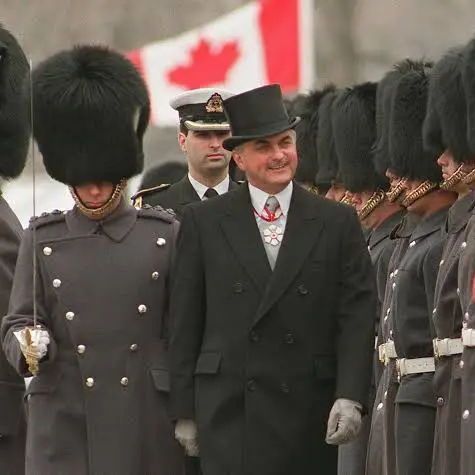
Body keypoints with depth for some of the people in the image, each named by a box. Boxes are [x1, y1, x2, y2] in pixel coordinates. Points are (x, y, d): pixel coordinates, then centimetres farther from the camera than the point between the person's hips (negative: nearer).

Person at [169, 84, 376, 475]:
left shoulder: (337, 222, 6)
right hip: (229, 410, -1)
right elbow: (186, 322, 6)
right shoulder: (204, 222, 5)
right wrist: (185, 411, 3)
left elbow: (357, 316, 1)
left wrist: (350, 397, -11)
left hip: (309, 411, 1)